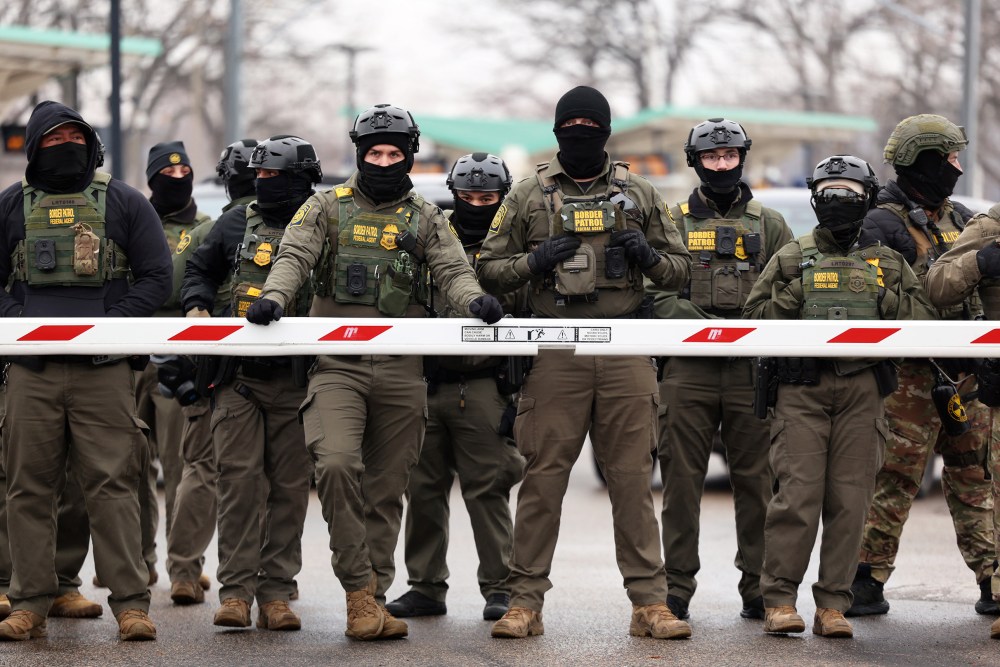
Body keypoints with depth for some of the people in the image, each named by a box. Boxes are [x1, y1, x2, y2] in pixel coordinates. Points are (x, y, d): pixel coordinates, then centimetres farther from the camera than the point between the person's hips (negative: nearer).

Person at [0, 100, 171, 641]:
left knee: (112, 486, -6)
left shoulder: (123, 202, 9)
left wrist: (109, 325, -8)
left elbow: (156, 278, 5)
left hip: (103, 370, -2)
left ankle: (130, 603, -5)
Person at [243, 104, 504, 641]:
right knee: (336, 464, -22)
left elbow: (451, 270, 1)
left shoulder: (424, 219, 13)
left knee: (386, 490, 4)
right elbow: (294, 256, -2)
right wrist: (274, 295, -23)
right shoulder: (327, 208, 10)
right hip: (337, 365, -2)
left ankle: (373, 598, 11)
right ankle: (359, 588, -13)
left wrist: (475, 298, -22)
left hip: (401, 370, 2)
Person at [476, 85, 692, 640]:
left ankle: (649, 603, 3)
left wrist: (648, 255, -4)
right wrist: (534, 262, -8)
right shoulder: (530, 196, 10)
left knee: (632, 478, 1)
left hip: (626, 351, 1)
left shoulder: (638, 194, 13)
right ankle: (525, 601, 4)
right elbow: (489, 270, 10)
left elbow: (679, 271, 17)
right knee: (543, 477, -1)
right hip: (556, 353, -1)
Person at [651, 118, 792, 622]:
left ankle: (759, 588, 8)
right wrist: (700, 325, -16)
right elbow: (657, 292, 1)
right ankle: (676, 588, 4)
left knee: (756, 480, 2)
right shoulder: (673, 223, 11)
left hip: (752, 371, 1)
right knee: (681, 480, -1)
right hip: (687, 370, -1)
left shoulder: (769, 225, 14)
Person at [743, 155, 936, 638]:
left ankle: (832, 606, 4)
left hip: (861, 391, 2)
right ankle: (779, 601, -3)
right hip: (802, 388, -2)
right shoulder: (791, 258, 13)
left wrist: (886, 302, -5)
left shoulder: (888, 263, 16)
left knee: (849, 500, -1)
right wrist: (791, 296, -7)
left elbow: (922, 320, 10)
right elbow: (755, 316, 8)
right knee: (797, 494, -10)